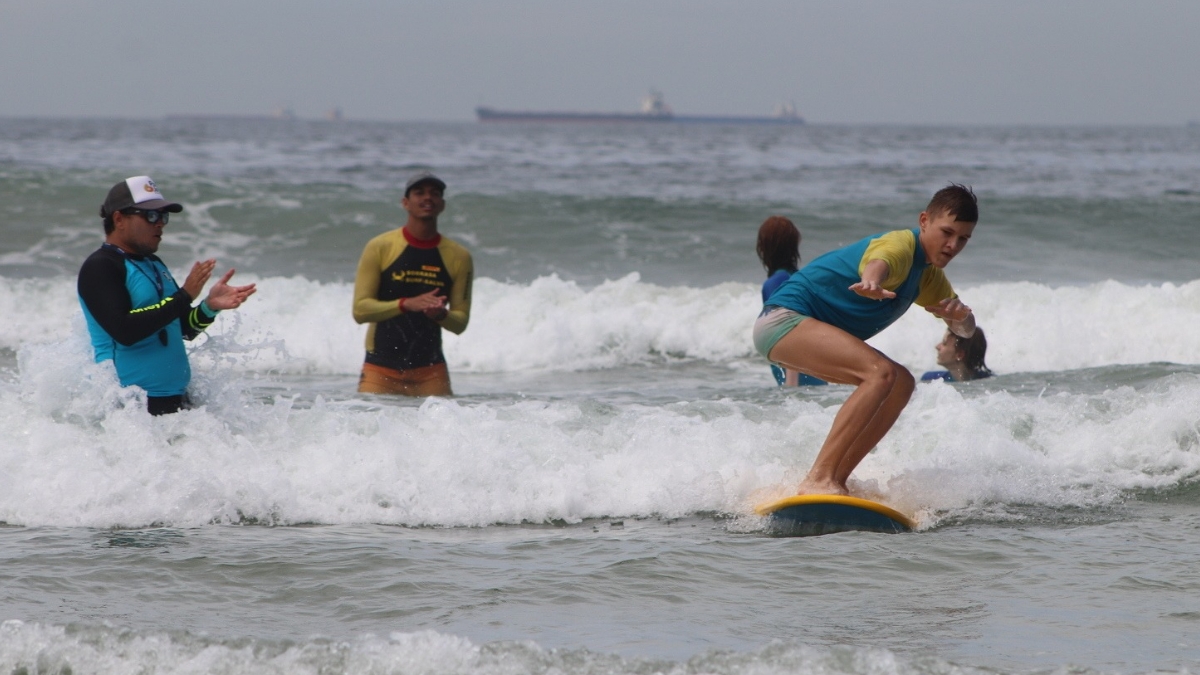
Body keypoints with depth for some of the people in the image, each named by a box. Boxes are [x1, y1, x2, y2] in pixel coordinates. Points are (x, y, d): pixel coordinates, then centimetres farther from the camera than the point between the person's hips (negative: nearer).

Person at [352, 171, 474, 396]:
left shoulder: (458, 257, 3)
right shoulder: (380, 248, -3)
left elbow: (460, 323, 4)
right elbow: (360, 310, -7)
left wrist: (441, 314, -19)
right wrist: (407, 304, -22)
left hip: (430, 371, 2)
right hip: (381, 368, -2)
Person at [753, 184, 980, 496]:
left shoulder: (928, 274, 14)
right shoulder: (901, 245, -17)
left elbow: (964, 330, 15)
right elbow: (878, 262, -40)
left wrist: (961, 317, -11)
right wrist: (872, 282, -66)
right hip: (785, 317, -10)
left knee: (901, 383, 6)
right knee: (881, 372, -26)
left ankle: (835, 481, -1)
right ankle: (818, 479, -33)